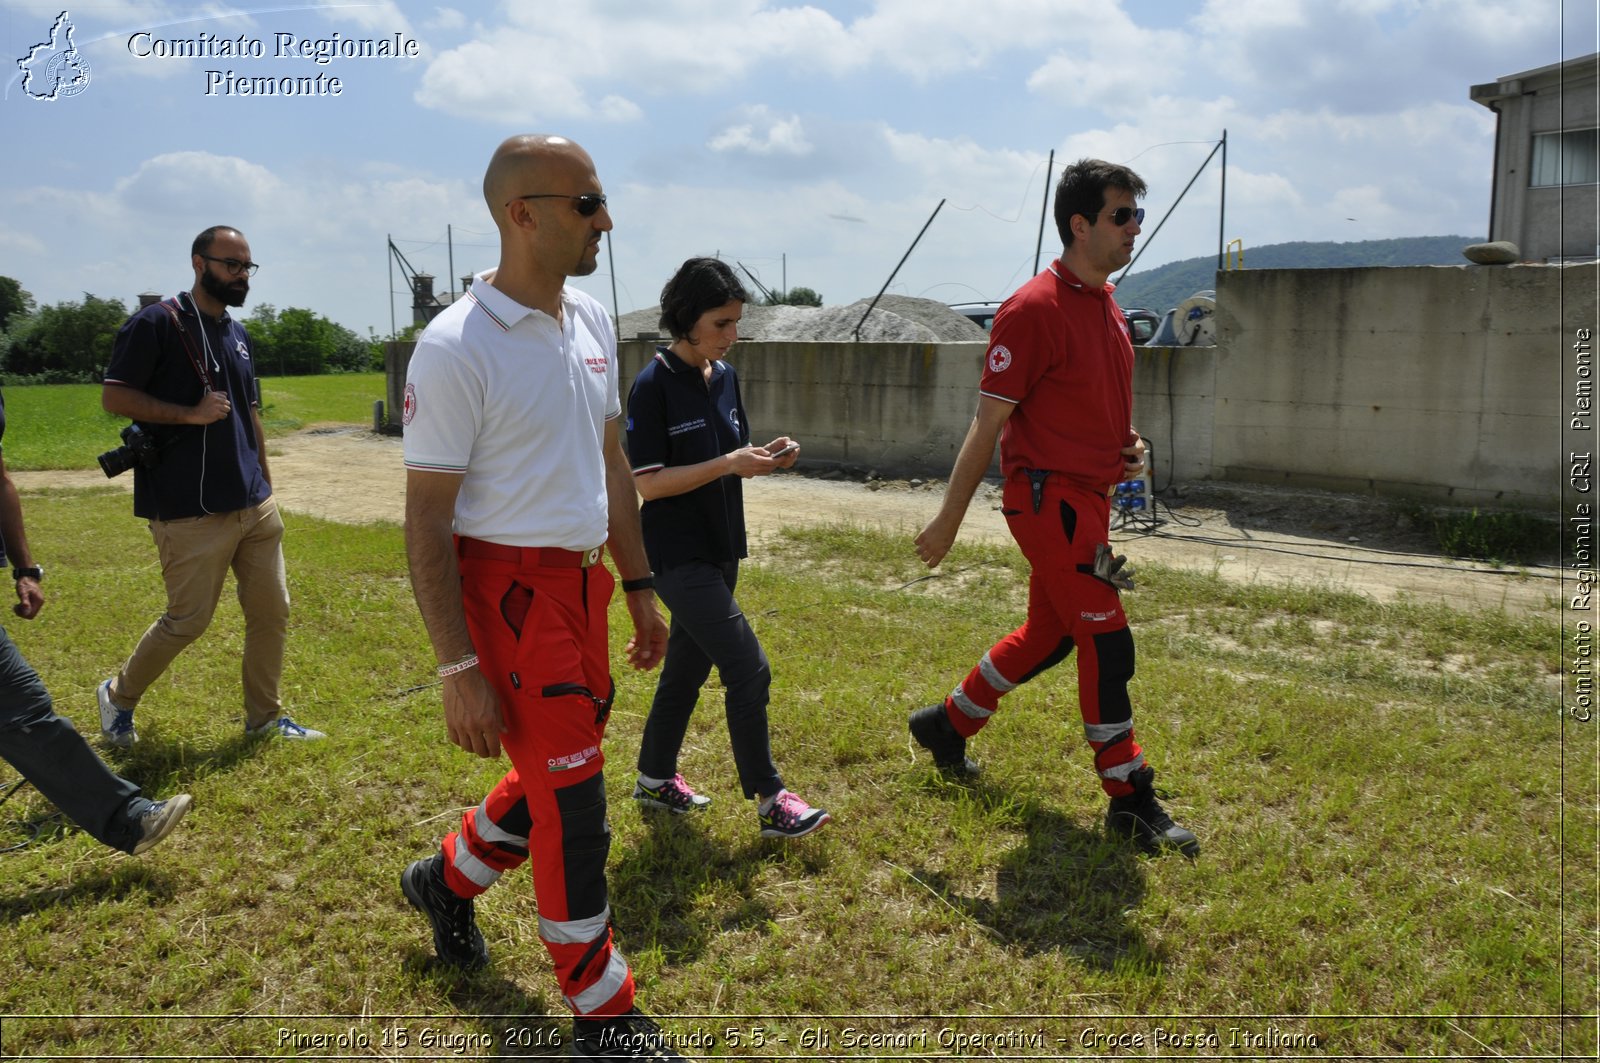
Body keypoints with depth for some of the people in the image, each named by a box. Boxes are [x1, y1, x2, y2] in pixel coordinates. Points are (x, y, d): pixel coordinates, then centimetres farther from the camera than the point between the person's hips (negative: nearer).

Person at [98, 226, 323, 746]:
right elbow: (114, 396, -10)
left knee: (271, 611, 7)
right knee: (188, 620, 2)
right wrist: (192, 414, -19)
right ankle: (119, 696, 27)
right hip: (190, 512, -7)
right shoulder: (157, 323, -7)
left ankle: (265, 718, 20)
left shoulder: (237, 333, 15)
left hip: (255, 507, 7)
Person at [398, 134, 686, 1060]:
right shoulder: (457, 348, -16)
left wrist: (640, 587, 15)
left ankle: (449, 880, 47)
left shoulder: (591, 322, 8)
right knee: (574, 802, -1)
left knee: (558, 772, 19)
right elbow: (427, 519, -15)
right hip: (507, 590, -8)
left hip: (582, 581, 8)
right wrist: (459, 672, -16)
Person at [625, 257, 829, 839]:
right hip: (678, 554, -8)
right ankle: (770, 801, 3)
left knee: (687, 666, 16)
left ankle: (655, 779, 33)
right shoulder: (654, 385, -15)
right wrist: (728, 464, -24)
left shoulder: (725, 376, 7)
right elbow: (647, 482, -17)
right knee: (748, 669, -9)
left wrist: (764, 457, -6)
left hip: (719, 549, 8)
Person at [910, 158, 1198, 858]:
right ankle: (1130, 800, 7)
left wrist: (1126, 445, 5)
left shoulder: (1106, 304, 13)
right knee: (1106, 640, -6)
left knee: (1050, 631, 18)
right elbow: (988, 422, -15)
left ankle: (949, 723, 36)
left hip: (1088, 495, 10)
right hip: (1047, 494, -10)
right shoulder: (1035, 309, -15)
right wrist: (949, 519, -15)